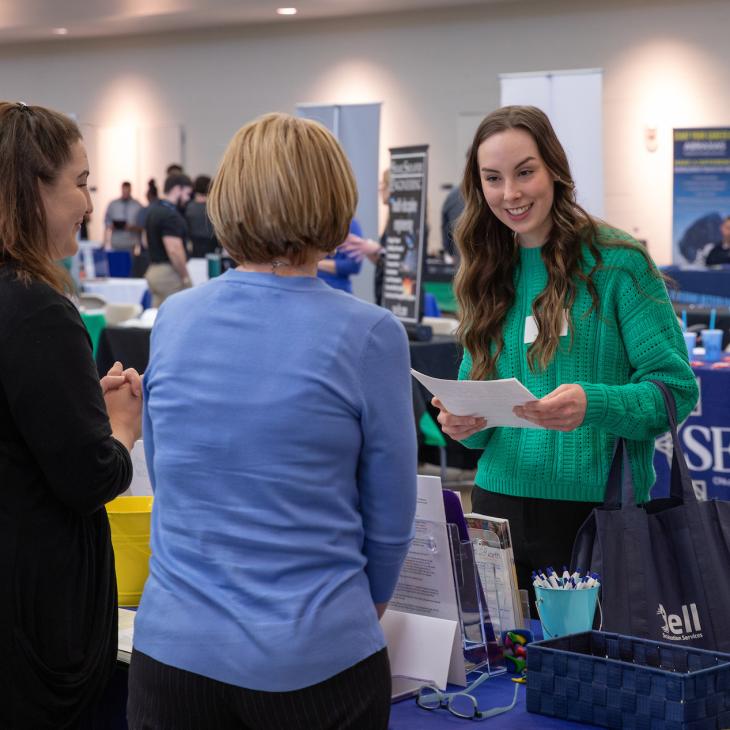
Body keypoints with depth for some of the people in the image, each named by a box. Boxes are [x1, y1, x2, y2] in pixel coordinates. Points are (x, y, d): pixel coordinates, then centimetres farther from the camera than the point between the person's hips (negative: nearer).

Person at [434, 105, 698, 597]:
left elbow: (676, 387, -10)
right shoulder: (487, 274, 9)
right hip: (500, 501, 4)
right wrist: (464, 422, -9)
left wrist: (592, 405, -26)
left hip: (598, 507, -4)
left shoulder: (617, 262, -7)